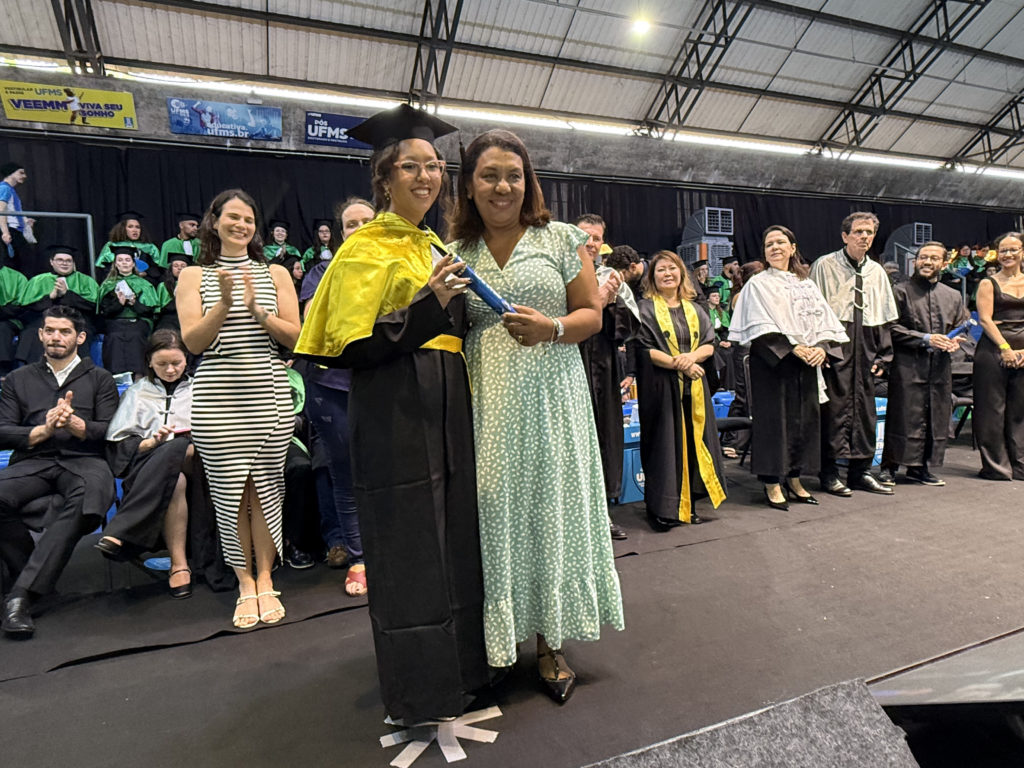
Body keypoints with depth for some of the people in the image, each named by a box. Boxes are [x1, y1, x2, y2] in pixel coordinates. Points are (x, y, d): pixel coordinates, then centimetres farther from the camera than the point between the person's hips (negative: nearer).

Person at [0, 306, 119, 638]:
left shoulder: (100, 379, 20)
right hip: (31, 462, 2)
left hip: (82, 461, -2)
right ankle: (39, 580, -15)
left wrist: (75, 425, -12)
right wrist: (43, 430, -6)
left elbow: (110, 433, 7)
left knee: (90, 494, -37)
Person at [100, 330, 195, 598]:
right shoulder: (137, 393, 22)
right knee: (176, 482, -38)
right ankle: (178, 565, -40)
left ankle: (119, 533, -39)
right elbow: (119, 445, 11)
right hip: (146, 468, 0)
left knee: (176, 449, -38)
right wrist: (152, 442, -9)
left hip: (195, 465, 0)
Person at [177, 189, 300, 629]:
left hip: (269, 395, 1)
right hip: (217, 398, 0)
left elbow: (295, 337, 4)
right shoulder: (194, 276, 9)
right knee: (229, 490, 2)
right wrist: (224, 303, -15)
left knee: (266, 485, 2)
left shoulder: (275, 274, 11)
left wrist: (257, 311, -12)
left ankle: (265, 581, 16)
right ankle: (245, 585, 16)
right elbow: (193, 341, -1)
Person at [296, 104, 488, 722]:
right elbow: (354, 350, -15)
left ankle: (459, 666, 32)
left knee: (455, 538, 14)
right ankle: (418, 688, 19)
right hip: (394, 414, -8)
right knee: (408, 546, 0)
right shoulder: (364, 248, -6)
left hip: (446, 410, 8)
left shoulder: (435, 248, 17)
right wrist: (426, 307, -24)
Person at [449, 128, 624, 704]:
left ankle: (550, 641, 20)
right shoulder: (455, 253, 11)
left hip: (548, 401, -1)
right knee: (493, 512, 3)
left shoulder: (562, 239, 6)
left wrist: (553, 327, -14)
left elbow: (592, 314, 3)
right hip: (484, 404, 2)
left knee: (550, 508, 3)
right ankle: (494, 639, 22)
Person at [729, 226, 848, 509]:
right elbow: (761, 326, -10)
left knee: (805, 418, 6)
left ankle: (794, 480, 17)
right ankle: (772, 484, 3)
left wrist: (822, 347, -9)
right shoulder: (758, 284, 1)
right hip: (771, 362, -5)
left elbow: (825, 319, 10)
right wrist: (792, 347, -18)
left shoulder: (807, 284, 16)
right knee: (773, 418, -4)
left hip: (806, 362, 5)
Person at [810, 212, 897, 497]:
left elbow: (884, 317, 18)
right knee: (834, 406, -5)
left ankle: (861, 470, 18)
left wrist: (884, 355, 11)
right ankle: (829, 473, 3)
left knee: (865, 407, 8)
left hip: (866, 347, 6)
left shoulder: (876, 271, 16)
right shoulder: (825, 266, -1)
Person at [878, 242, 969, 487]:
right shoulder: (900, 292, 0)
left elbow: (962, 327, 22)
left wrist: (955, 341, 0)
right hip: (908, 366, -5)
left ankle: (920, 467, 19)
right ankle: (888, 467, 5)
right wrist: (925, 339, -14)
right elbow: (892, 328, -7)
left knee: (936, 419, 7)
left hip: (941, 367, 6)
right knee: (903, 418, -5)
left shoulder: (953, 296, 17)